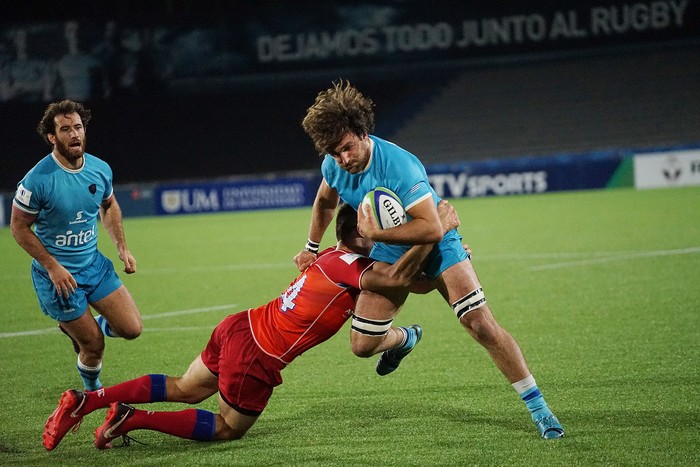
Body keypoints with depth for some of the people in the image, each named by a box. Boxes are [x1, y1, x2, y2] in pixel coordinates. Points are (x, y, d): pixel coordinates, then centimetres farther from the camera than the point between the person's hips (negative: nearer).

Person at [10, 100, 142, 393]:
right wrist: (52, 267, -17)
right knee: (94, 345, -1)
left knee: (131, 329, -1)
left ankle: (77, 327, 29)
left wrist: (122, 247, 6)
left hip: (94, 264, 5)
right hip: (57, 274, -5)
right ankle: (93, 390, 32)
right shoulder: (38, 180, -21)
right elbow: (19, 227, -12)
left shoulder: (100, 169, -5)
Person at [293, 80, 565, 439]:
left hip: (437, 246, -6)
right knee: (363, 346, -2)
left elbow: (431, 228, -39)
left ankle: (538, 408, -7)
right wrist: (311, 248, 21)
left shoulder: (397, 165, -33)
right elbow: (325, 200, 14)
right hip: (390, 253, 6)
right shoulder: (334, 164, -12)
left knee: (482, 325, -17)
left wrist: (374, 233, -36)